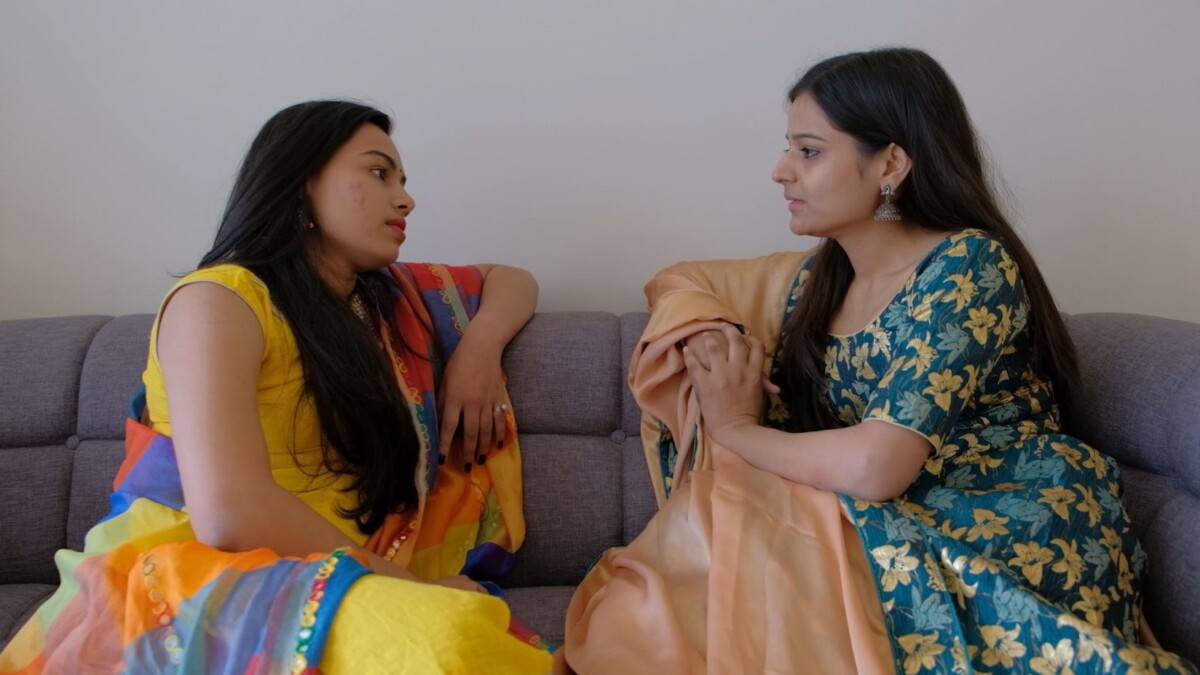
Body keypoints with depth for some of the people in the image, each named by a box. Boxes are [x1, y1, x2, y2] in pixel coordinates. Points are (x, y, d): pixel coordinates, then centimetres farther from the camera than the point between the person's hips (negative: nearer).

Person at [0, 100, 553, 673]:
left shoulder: (390, 299, 16)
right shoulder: (220, 301, -5)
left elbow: (510, 280, 32)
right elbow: (228, 512, -19)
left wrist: (479, 346, 10)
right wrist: (408, 585, -11)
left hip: (334, 597, 6)